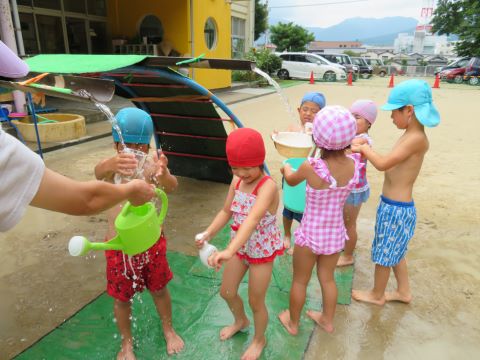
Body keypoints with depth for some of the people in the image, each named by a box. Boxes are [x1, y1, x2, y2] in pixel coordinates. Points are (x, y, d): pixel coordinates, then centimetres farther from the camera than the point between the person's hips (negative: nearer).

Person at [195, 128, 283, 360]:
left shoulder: (268, 186, -30)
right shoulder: (237, 181, -7)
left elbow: (252, 220, -45)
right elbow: (226, 211, 1)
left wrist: (228, 251, -58)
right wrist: (207, 234, -15)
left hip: (262, 251, -6)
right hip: (240, 246, 7)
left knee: (255, 302, 12)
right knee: (227, 292, 20)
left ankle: (259, 339, 43)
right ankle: (240, 321, 54)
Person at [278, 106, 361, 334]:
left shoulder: (311, 167, -27)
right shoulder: (355, 165, -16)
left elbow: (291, 181, -3)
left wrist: (286, 168, 17)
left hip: (310, 235, -4)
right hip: (336, 235, 4)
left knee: (300, 281, 19)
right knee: (327, 278, 26)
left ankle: (293, 322, 41)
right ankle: (327, 320, 48)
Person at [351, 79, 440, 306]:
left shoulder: (416, 138, -24)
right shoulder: (410, 136, 5)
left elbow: (383, 164, -28)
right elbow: (389, 162, 8)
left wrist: (364, 148, -12)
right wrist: (366, 150, -2)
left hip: (396, 208, -9)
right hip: (394, 205, 9)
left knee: (384, 254, 11)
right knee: (394, 252, 25)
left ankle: (377, 295, 32)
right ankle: (403, 292, 43)